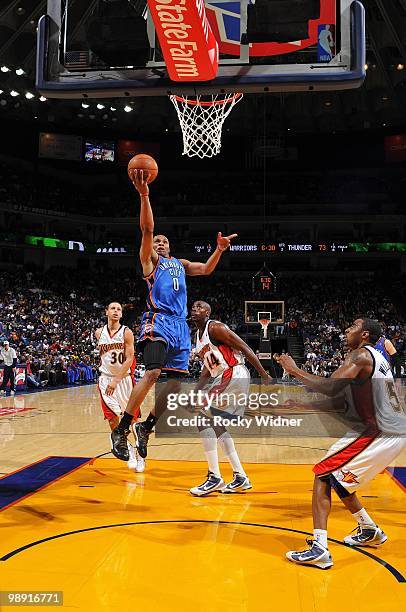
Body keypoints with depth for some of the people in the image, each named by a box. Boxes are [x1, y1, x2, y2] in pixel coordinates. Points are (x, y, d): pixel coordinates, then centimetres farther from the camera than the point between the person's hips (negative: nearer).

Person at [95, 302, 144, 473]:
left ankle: (140, 455, 18)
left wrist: (116, 380, -23)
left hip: (125, 378, -2)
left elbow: (129, 359, -15)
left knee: (132, 419, 4)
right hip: (106, 379, 2)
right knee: (112, 417, -7)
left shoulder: (126, 333, -9)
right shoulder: (99, 333, 2)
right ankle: (127, 448, 15)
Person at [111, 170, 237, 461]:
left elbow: (206, 269, 25)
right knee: (153, 373, -23)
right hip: (158, 322, -7)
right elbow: (147, 229, -4)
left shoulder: (181, 263, 29)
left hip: (180, 325, 7)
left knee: (175, 382, 1)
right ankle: (121, 429, -15)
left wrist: (219, 249, 9)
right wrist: (144, 195, -17)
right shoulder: (150, 259, 10)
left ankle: (146, 427, 16)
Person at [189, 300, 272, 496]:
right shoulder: (199, 335, 17)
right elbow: (208, 366, 25)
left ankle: (214, 478, -10)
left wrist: (264, 375, -18)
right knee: (217, 426, 14)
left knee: (205, 420, -14)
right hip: (222, 378, 10)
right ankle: (240, 477, 20)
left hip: (234, 376, -10)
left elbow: (245, 349, -15)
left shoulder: (216, 328, -12)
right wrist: (196, 392, 19)